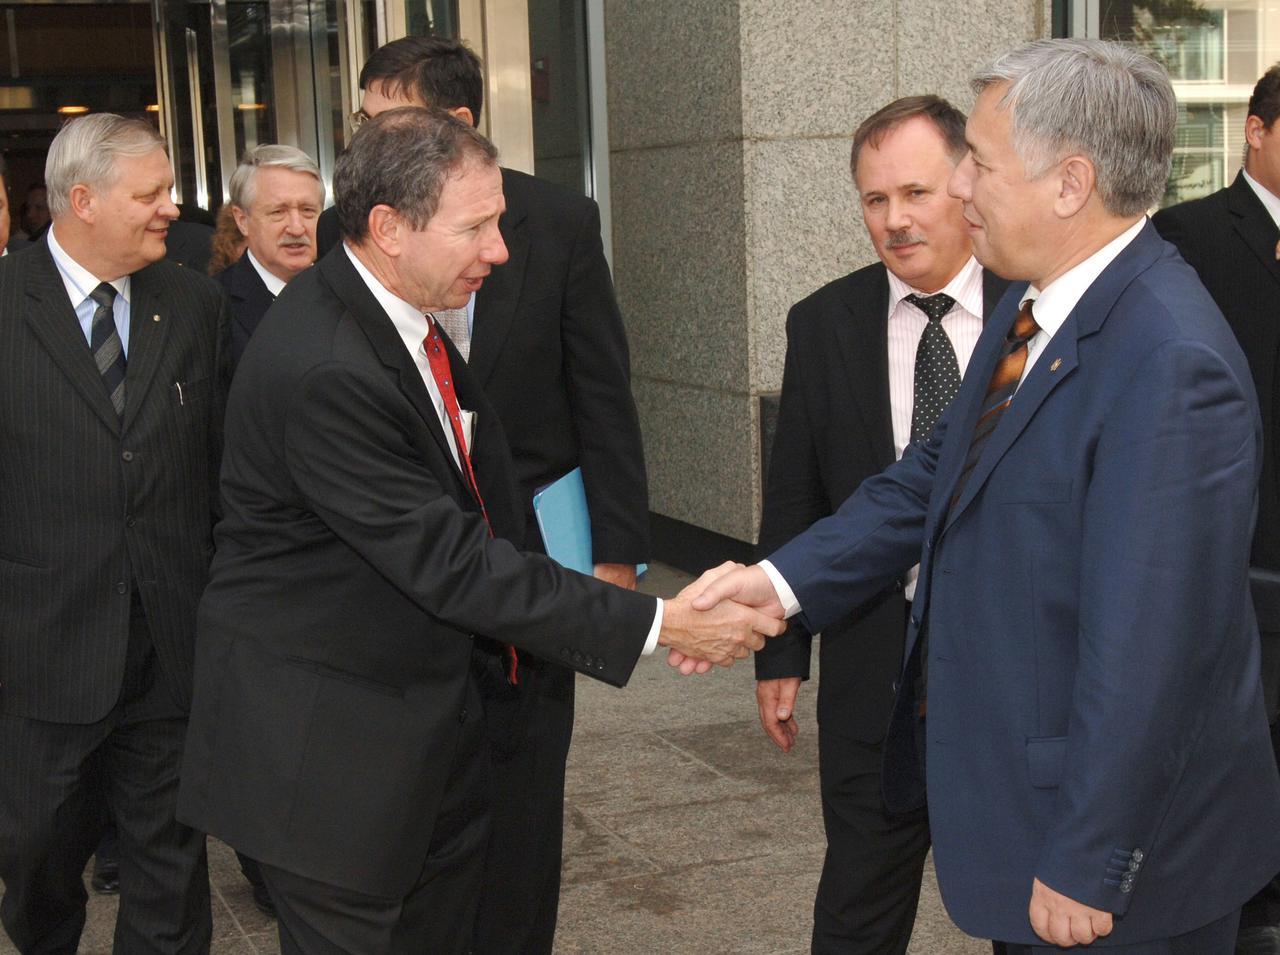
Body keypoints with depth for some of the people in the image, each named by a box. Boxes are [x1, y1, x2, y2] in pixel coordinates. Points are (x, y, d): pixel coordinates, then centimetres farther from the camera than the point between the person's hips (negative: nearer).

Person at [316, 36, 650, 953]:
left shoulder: (559, 221, -7)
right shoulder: (344, 233, -3)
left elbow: (604, 397, -4)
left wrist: (617, 551, -6)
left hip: (527, 540, -1)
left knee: (522, 779, 10)